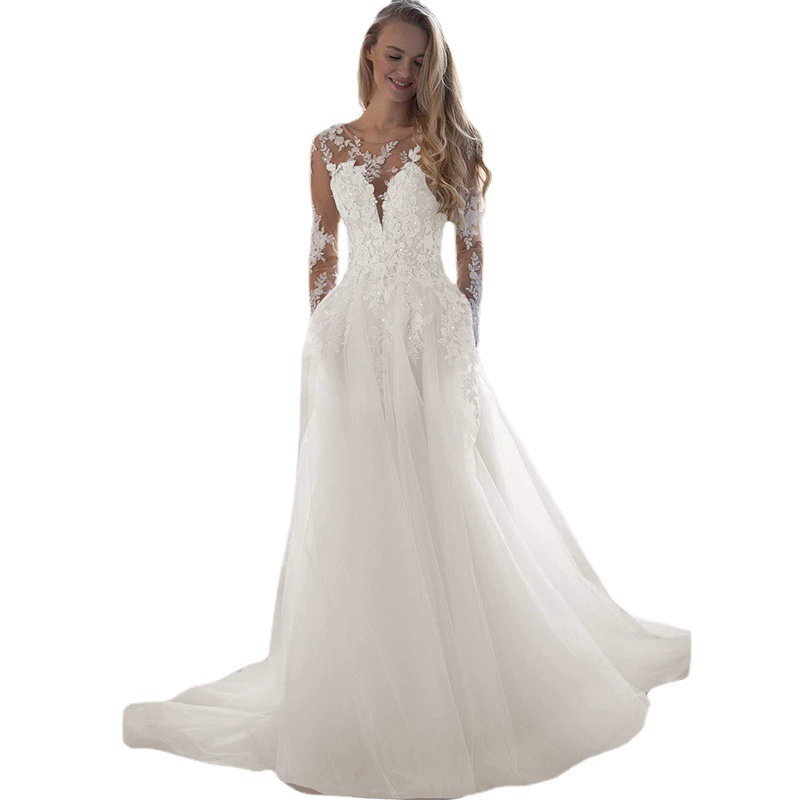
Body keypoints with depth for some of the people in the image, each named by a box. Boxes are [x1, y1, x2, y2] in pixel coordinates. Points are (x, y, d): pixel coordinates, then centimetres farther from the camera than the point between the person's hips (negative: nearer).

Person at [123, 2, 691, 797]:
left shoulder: (448, 144, 4)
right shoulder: (330, 146, 10)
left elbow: (472, 246, 5)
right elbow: (322, 252, 12)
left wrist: (466, 337, -1)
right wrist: (320, 338, 8)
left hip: (431, 336, -2)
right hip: (352, 337, 2)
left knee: (443, 509, 2)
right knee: (354, 515, 4)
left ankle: (461, 688, 19)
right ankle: (362, 699, 19)